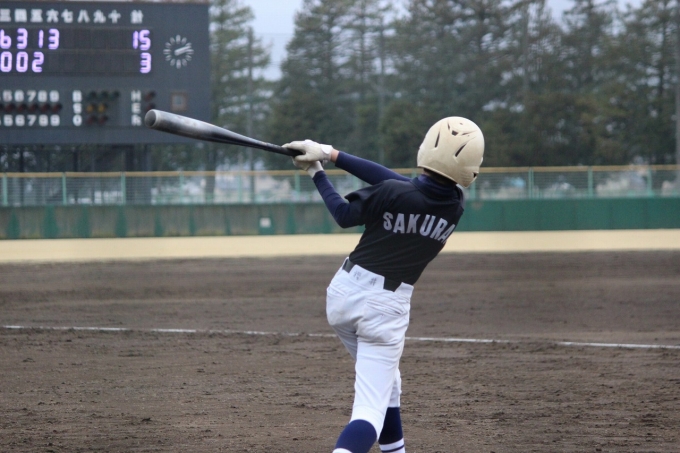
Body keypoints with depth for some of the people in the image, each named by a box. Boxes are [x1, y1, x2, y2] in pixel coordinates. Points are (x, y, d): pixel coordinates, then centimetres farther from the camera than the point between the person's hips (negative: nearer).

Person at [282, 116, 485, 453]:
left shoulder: (392, 194, -15)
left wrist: (317, 173, 14)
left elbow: (344, 215, 1)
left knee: (385, 382, 26)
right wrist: (332, 155, 0)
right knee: (372, 407, -6)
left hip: (344, 292, 2)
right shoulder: (455, 207, -8)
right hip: (387, 307, -2)